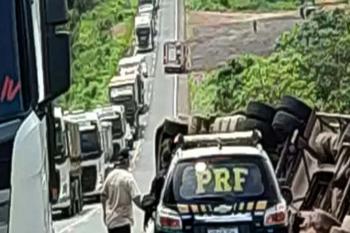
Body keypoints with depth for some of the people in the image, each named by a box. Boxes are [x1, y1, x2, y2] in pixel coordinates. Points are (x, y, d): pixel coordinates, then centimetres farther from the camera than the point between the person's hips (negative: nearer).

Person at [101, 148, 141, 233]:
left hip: (110, 219, 7)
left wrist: (105, 213, 22)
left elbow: (103, 197, 11)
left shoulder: (110, 175, 4)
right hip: (122, 220, -7)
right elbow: (136, 198, -22)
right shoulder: (128, 177, -16)